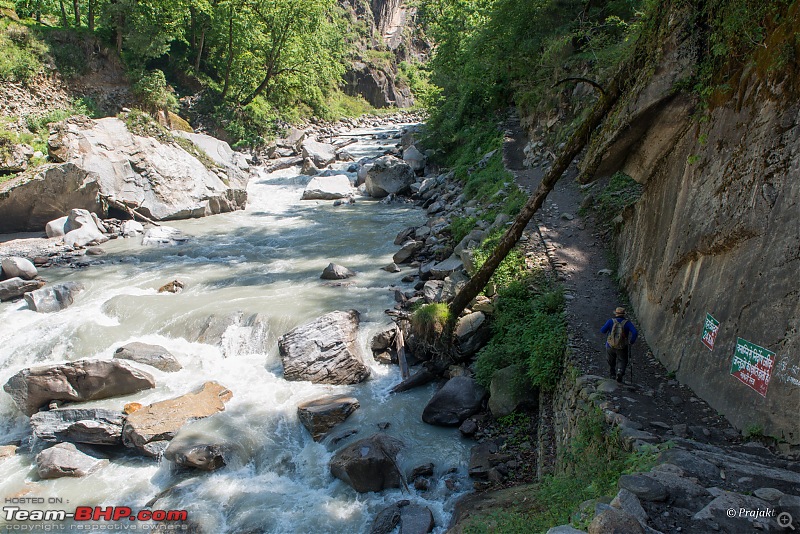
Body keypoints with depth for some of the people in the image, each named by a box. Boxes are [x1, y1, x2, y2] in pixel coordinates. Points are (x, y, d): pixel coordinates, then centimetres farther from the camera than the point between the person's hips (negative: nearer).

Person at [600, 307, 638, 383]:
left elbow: (602, 330, -16)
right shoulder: (627, 323, -9)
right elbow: (635, 333, -19)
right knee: (622, 361, 13)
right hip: (622, 348, -1)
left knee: (611, 360, 25)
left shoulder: (611, 321, -10)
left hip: (610, 346, 1)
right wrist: (631, 342, -5)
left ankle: (612, 374, 38)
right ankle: (619, 373, -14)